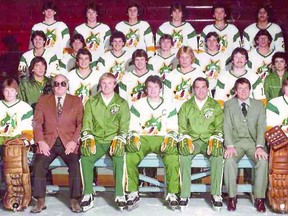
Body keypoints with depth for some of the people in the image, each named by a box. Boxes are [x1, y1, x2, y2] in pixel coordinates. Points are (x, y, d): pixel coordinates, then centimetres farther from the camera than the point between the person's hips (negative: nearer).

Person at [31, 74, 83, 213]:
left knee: (75, 166, -26)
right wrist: (40, 141, -8)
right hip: (48, 142, 1)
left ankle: (74, 201, -12)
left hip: (68, 143, -1)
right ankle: (40, 201, -10)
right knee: (38, 166, -23)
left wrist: (74, 141, -10)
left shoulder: (76, 101, 11)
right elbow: (37, 122, 6)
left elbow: (80, 123, 4)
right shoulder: (43, 100, 13)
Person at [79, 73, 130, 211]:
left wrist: (118, 140, -13)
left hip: (114, 141, -1)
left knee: (119, 157, -32)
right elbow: (86, 123, 5)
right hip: (96, 140, 1)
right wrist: (88, 139, -12)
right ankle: (88, 195, -21)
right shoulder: (91, 102, 13)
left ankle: (120, 195, -24)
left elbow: (124, 125, 2)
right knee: (85, 157, -28)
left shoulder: (122, 103, 10)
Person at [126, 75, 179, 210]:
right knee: (130, 158, -30)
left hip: (162, 139, 0)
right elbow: (133, 128, 8)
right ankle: (133, 193, -14)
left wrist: (169, 139, -11)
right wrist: (133, 138, -12)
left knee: (173, 158, -32)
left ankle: (172, 193, -17)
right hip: (142, 139, 1)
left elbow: (173, 129, 9)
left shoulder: (169, 106, 12)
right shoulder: (138, 105, 12)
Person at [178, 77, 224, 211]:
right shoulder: (186, 106, 13)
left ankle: (216, 194, -22)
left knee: (218, 155, -32)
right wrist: (185, 140, -10)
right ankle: (184, 195, -25)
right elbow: (182, 128, 9)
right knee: (184, 155, -32)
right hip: (191, 139, 0)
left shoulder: (215, 106, 11)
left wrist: (214, 140, -12)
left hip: (209, 140, 0)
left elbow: (219, 127, 6)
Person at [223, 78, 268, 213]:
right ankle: (232, 197, -17)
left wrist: (259, 147, -15)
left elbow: (261, 127, 1)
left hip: (254, 142, 1)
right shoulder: (229, 105, 9)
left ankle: (259, 198, -18)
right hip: (236, 141, 0)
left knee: (263, 161, -29)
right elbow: (227, 127, 0)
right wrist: (230, 146, -16)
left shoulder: (259, 105, 11)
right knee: (229, 160, -31)